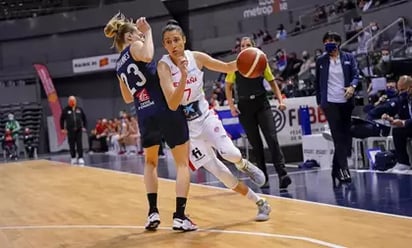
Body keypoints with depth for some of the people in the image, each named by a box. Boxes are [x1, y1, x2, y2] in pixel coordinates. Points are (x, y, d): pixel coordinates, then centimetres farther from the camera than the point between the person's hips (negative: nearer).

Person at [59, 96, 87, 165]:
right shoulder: (65, 110, 1)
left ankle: (80, 158, -1)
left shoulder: (79, 109, 8)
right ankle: (73, 158, 13)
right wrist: (63, 128, 1)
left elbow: (84, 118, 15)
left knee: (79, 144, -3)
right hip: (70, 130, -1)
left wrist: (84, 127, 9)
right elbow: (62, 119, 5)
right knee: (72, 144, 3)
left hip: (79, 130, 1)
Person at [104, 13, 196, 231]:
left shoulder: (119, 66, 19)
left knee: (150, 162, 27)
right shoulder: (134, 47, 0)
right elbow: (147, 56, -26)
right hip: (166, 111, -6)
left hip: (145, 116, 6)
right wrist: (148, 32, -12)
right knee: (182, 163, 5)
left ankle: (153, 212, 15)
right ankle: (180, 216, -4)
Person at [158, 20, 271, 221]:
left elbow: (227, 67, 7)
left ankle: (244, 165, 15)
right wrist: (183, 76, -39)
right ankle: (260, 203, 11)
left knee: (230, 153, -24)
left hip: (205, 116, 2)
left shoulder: (196, 57, -7)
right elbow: (172, 105, -27)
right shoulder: (164, 66, -17)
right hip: (185, 124, -2)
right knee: (217, 170, -4)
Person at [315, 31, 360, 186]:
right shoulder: (321, 61, 6)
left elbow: (356, 74, 0)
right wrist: (319, 101, 10)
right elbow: (317, 82, 11)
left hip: (346, 101, 2)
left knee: (345, 135, 6)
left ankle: (336, 168, 21)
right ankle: (343, 168, -11)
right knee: (338, 136, -9)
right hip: (330, 102, -2)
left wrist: (352, 86, -21)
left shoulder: (348, 58, 6)